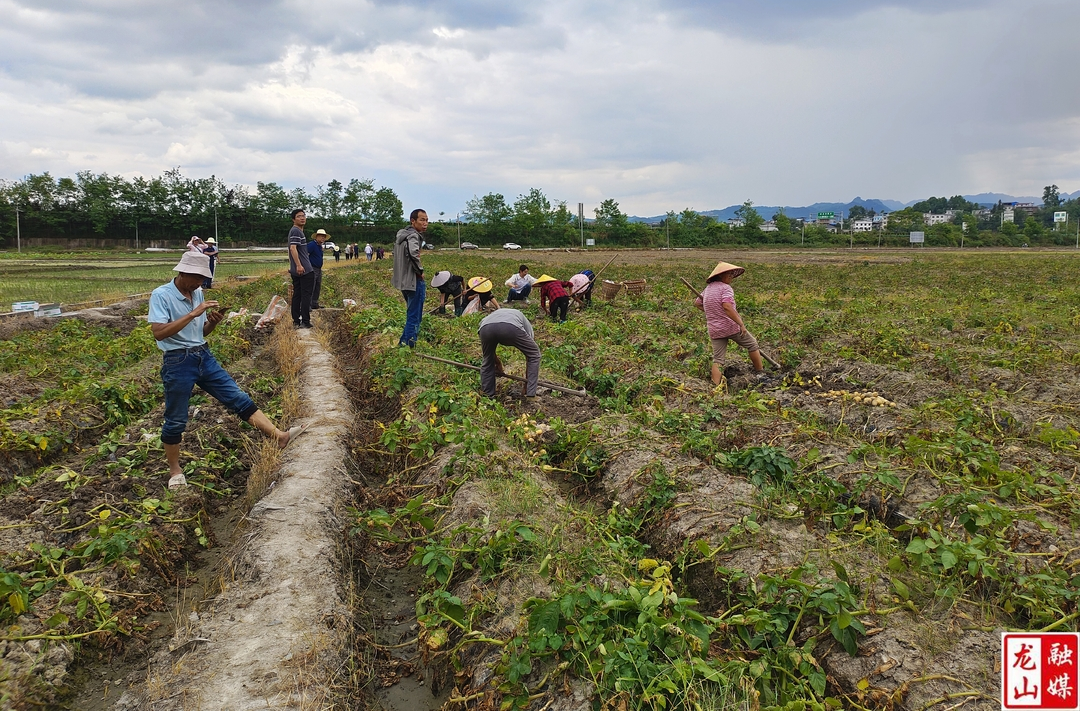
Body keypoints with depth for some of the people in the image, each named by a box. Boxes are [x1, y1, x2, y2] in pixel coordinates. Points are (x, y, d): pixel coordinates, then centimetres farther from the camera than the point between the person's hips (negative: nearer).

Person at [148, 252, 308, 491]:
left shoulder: (197, 293, 9)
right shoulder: (161, 295, -12)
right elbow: (158, 332, -24)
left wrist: (213, 322, -6)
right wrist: (193, 314, -26)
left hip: (203, 356, 6)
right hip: (177, 362, -6)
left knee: (238, 398, -1)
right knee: (176, 420, 5)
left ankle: (280, 436, -6)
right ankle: (175, 471, 22)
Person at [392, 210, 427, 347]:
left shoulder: (401, 235, 14)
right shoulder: (413, 236, -17)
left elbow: (395, 253, 28)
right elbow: (413, 253, -37)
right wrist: (420, 271, -21)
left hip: (404, 281, 10)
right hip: (414, 281, -10)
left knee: (412, 314, 22)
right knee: (414, 317, -4)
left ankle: (403, 344, 29)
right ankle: (407, 345, -2)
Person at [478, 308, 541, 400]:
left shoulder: (496, 313, 46)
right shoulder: (526, 324, 39)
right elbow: (530, 357, 39)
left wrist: (498, 363, 62)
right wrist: (526, 383, 46)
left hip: (485, 327, 3)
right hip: (511, 327, -3)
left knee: (487, 360, 33)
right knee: (534, 355, 22)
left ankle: (487, 394, 34)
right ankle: (530, 395, 19)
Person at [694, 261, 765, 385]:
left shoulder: (708, 288, 11)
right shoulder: (726, 288, -13)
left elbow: (697, 303, 24)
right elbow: (727, 307, -28)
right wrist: (741, 324, -29)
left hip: (715, 331, 6)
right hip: (731, 326, -6)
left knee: (717, 359, 6)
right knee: (752, 344, 15)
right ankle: (761, 373, 24)